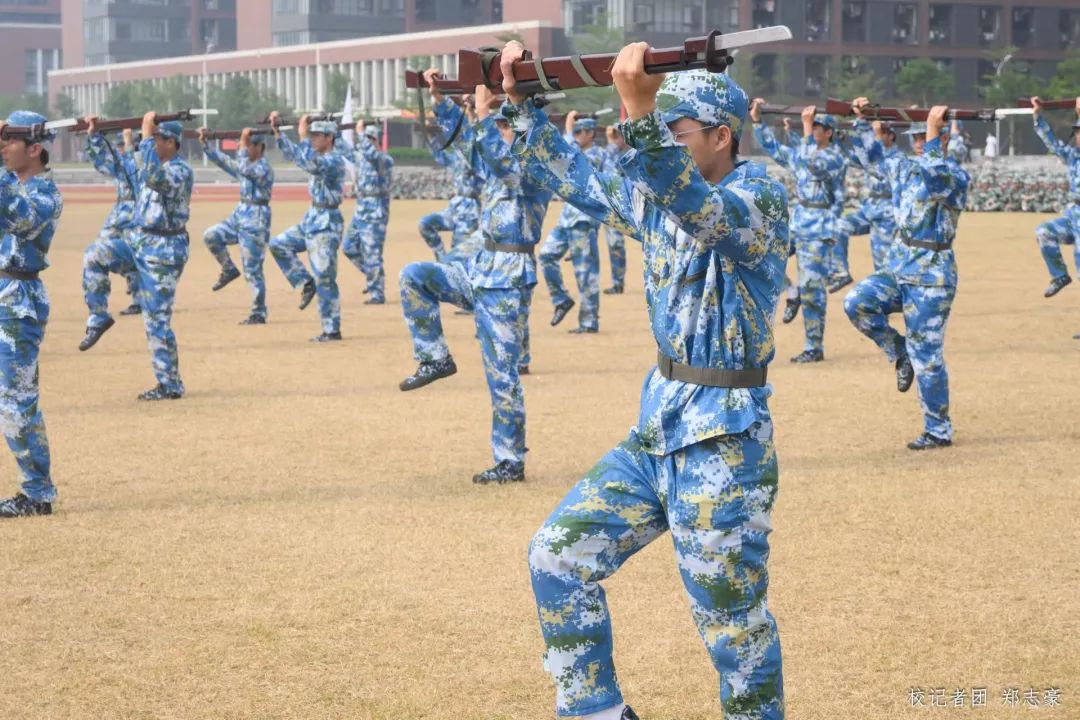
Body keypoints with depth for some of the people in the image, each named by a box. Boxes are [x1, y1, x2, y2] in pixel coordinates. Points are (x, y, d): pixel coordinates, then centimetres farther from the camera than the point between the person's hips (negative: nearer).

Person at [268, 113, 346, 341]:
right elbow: (292, 153, 19)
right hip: (311, 219, 9)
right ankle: (306, 284, 13)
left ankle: (332, 331, -2)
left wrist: (303, 136, -28)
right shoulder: (320, 157, 11)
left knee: (324, 279, -7)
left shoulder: (335, 160, -17)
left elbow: (311, 165, -35)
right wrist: (276, 130, 11)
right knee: (278, 245, 11)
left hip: (326, 224, -9)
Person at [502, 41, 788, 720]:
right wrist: (522, 102, 6)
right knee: (558, 557, 7)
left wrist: (641, 118, -45)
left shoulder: (761, 193, -13)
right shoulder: (660, 194, 10)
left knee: (734, 624, 0)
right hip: (656, 433, 8)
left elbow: (709, 217, -34)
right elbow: (575, 179, 18)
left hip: (724, 444, -8)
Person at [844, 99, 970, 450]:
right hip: (897, 266, 7)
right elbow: (876, 155, 30)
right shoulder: (906, 167, 11)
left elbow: (938, 179, -36)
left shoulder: (957, 175, -11)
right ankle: (901, 354, 4)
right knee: (857, 302, -18)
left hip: (931, 276, -7)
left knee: (927, 355, -4)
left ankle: (938, 431, 8)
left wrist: (933, 132, -36)